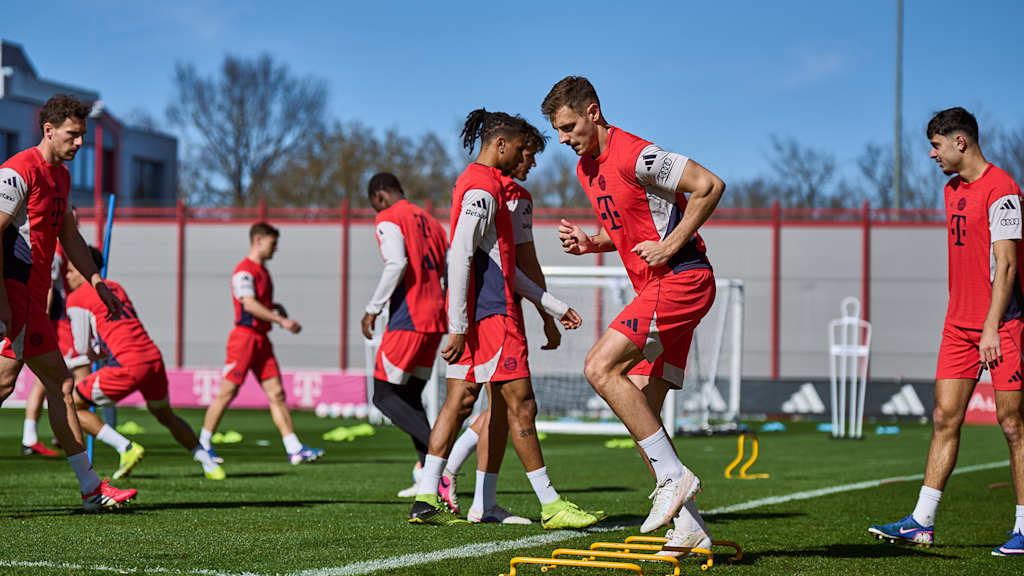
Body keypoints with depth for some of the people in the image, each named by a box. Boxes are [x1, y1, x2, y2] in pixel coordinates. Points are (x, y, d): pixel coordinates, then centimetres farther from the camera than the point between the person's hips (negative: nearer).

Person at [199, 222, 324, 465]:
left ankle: (294, 449, -4)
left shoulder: (262, 271, 19)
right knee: (227, 392, -3)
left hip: (262, 340, 9)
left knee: (276, 393, 1)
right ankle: (203, 445, 8)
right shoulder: (244, 271, -11)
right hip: (245, 336, -9)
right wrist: (281, 321, -23)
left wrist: (277, 308, 9)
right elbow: (249, 305, -22)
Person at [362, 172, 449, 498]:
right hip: (435, 320, 8)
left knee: (383, 396, -2)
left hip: (407, 319, -8)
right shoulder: (430, 221, 21)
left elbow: (397, 264, -19)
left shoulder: (388, 220, -4)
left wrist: (372, 309, -14)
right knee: (410, 396, 13)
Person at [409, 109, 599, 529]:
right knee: (520, 404, -6)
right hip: (490, 313, -10)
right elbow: (459, 258, -20)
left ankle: (426, 500, 5)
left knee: (459, 401, 8)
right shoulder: (482, 188, -12)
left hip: (472, 317, 10)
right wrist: (458, 327, -23)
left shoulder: (479, 185, 21)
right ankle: (550, 505, -2)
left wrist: (552, 305, 25)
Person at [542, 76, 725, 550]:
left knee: (600, 367, -21)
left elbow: (710, 185, -16)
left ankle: (673, 477, -18)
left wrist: (670, 245, -17)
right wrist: (590, 243, 7)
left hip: (680, 280, -10)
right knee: (640, 413, 4)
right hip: (657, 288, 10)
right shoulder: (586, 168, 15)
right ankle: (689, 528, 6)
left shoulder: (635, 155, -15)